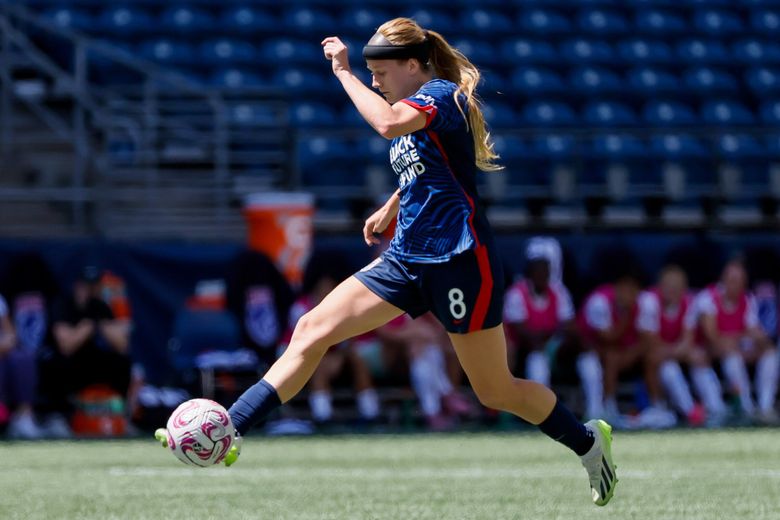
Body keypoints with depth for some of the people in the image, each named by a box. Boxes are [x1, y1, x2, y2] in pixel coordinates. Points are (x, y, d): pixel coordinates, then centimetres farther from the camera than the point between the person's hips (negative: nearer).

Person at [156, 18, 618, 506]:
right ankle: (226, 434, -12)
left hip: (459, 261, -9)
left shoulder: (441, 94, -13)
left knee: (496, 391, 1)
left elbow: (388, 122, -34)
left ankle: (589, 441, 25)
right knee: (313, 329, -6)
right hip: (407, 260, 9)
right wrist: (390, 209, 30)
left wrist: (344, 71, -24)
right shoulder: (413, 109, 13)